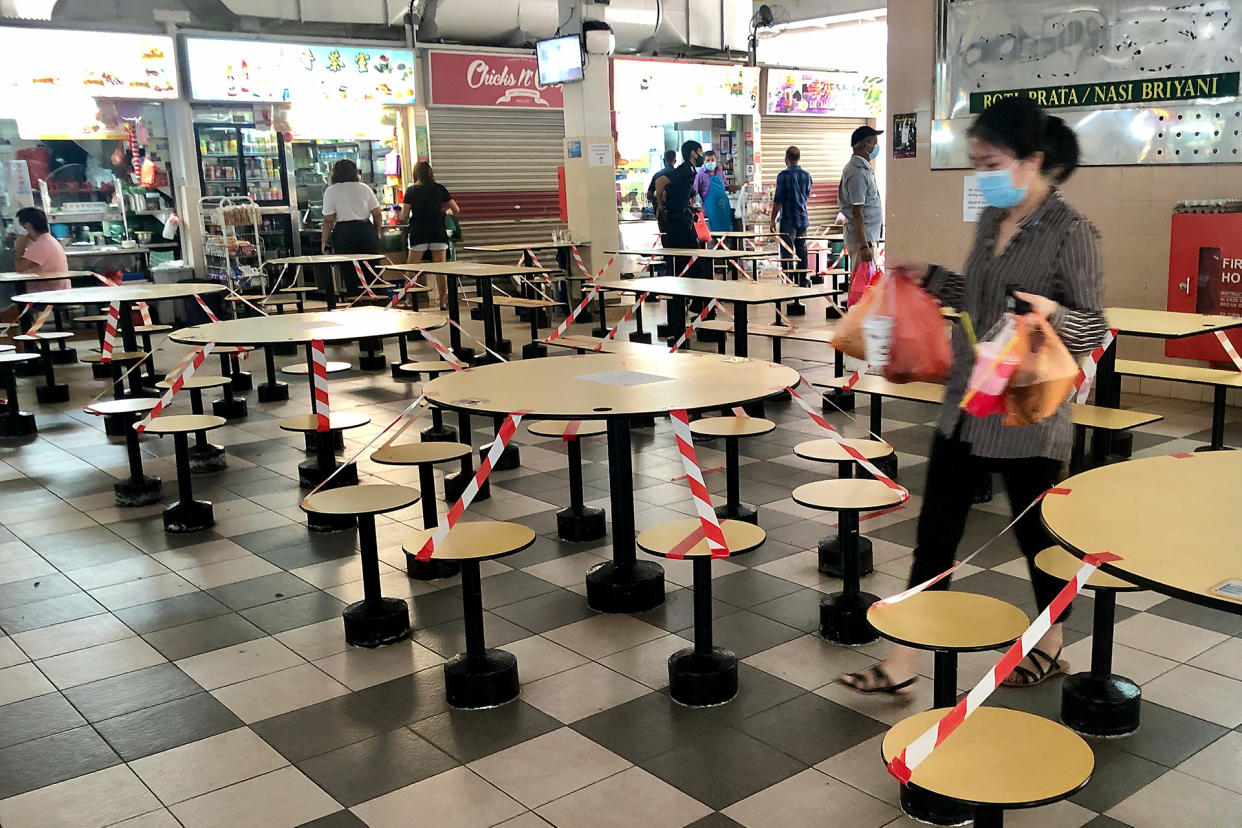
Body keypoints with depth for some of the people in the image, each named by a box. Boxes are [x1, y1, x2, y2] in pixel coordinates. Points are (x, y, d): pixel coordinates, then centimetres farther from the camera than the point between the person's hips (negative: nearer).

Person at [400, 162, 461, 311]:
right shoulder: (439, 189, 4)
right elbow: (456, 210, 7)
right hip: (438, 232, 1)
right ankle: (443, 303, 6)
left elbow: (403, 217, -2)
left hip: (418, 233, -1)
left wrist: (407, 220, 20)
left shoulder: (411, 191, 1)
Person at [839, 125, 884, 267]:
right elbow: (857, 212, -22)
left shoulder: (863, 168, 14)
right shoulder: (858, 172, -18)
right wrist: (864, 246, -26)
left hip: (868, 237, 10)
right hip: (862, 239, -10)